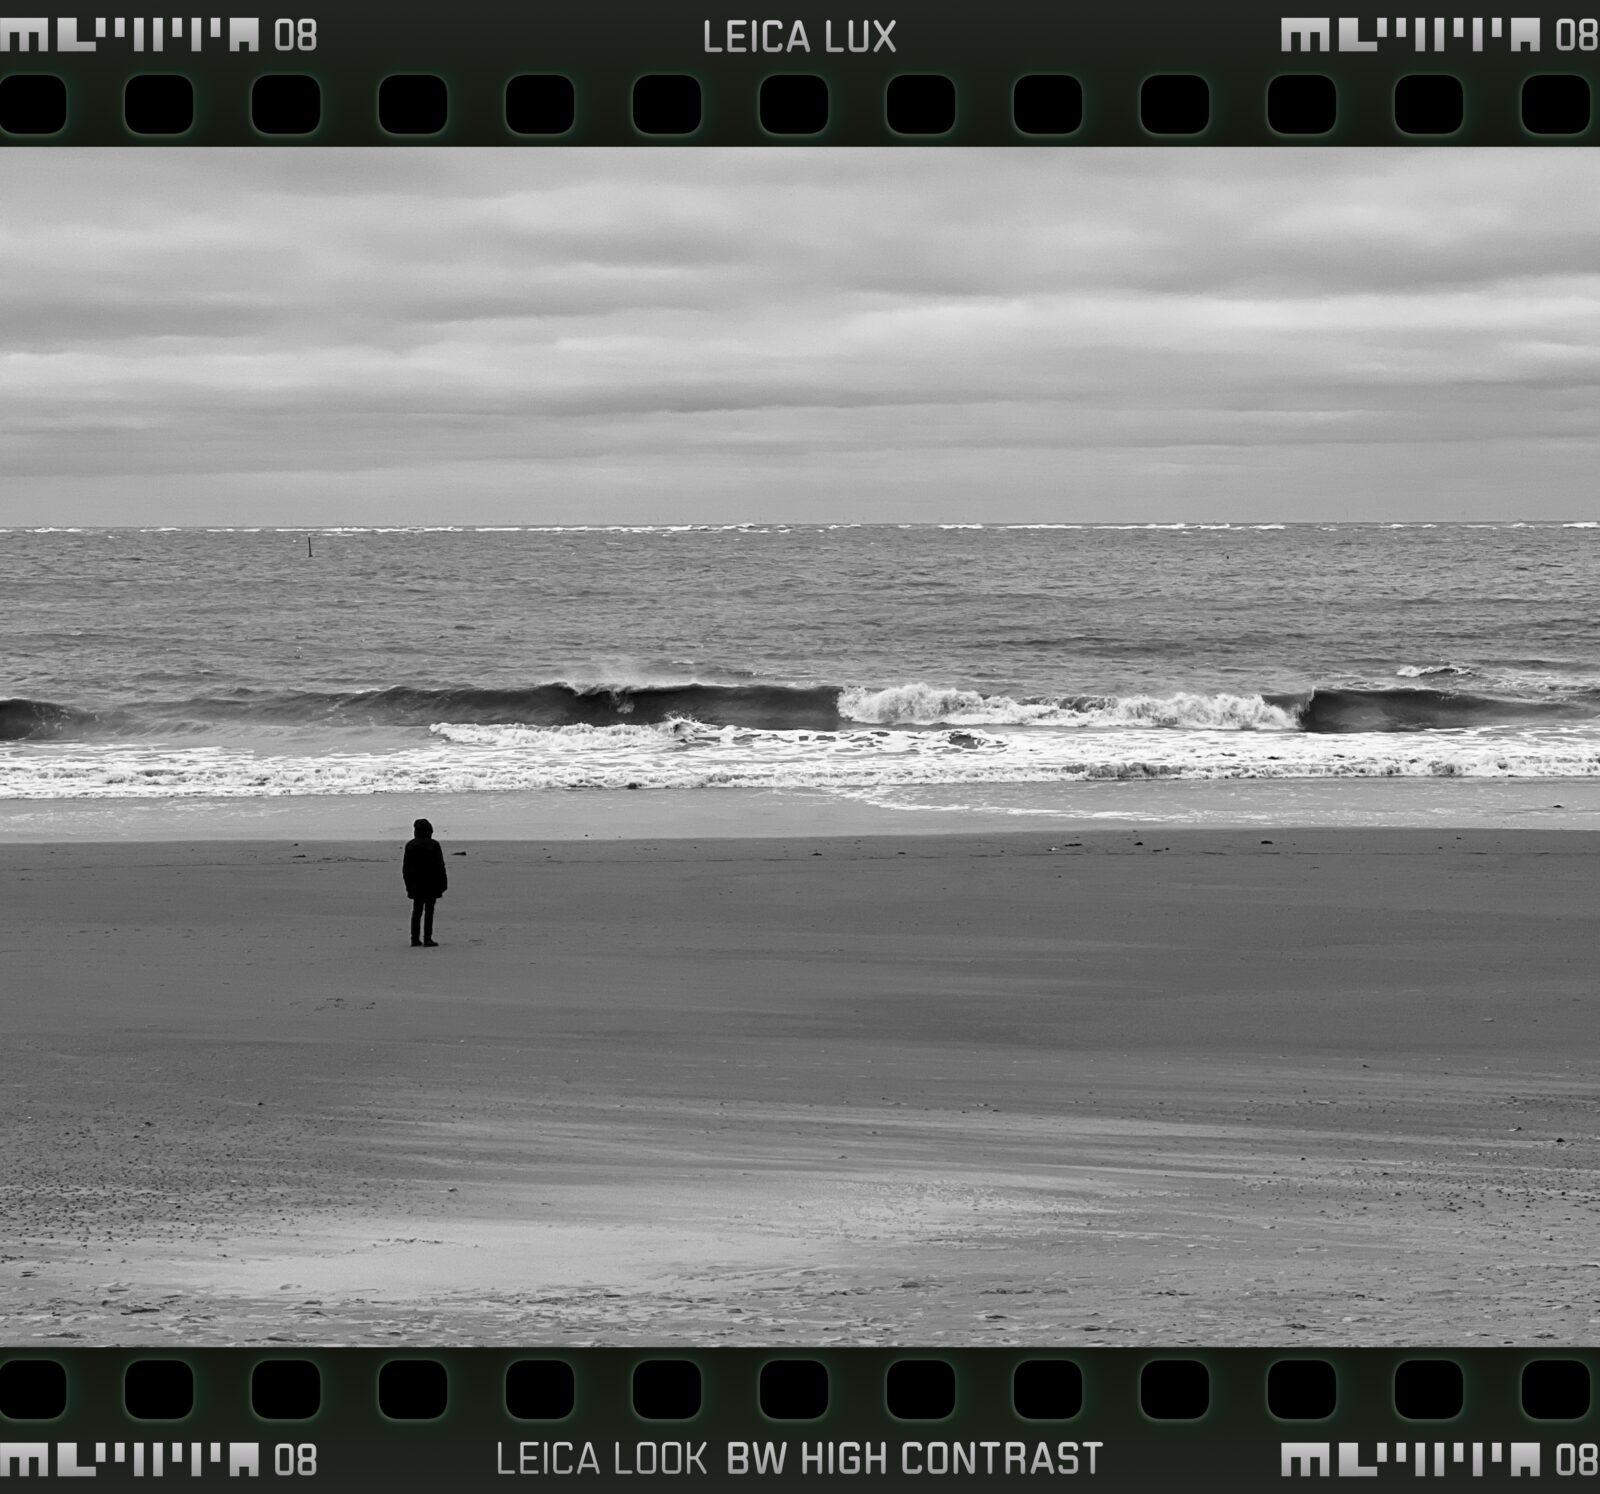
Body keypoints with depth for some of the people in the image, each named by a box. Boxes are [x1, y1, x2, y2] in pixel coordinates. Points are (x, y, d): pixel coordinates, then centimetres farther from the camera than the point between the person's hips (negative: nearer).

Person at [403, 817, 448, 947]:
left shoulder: (410, 845, 3)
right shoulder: (434, 845, -8)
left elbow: (405, 868, 5)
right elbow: (440, 866, -9)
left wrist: (408, 885, 12)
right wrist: (443, 884, -2)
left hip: (415, 885, 3)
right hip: (431, 885, -3)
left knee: (416, 911, 11)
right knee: (429, 911, -2)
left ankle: (415, 939, 9)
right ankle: (427, 939, -6)